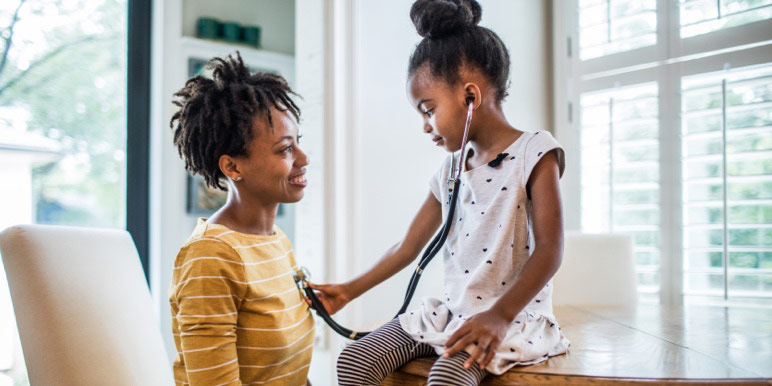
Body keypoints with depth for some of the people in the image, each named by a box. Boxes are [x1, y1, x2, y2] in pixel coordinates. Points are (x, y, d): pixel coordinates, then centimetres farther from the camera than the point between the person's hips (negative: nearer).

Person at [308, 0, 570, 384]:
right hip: (450, 312, 7)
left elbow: (549, 251, -15)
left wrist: (499, 316, -25)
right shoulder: (450, 170, 13)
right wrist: (349, 291, 16)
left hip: (513, 315, -6)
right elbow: (407, 247, 18)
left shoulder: (534, 152, -7)